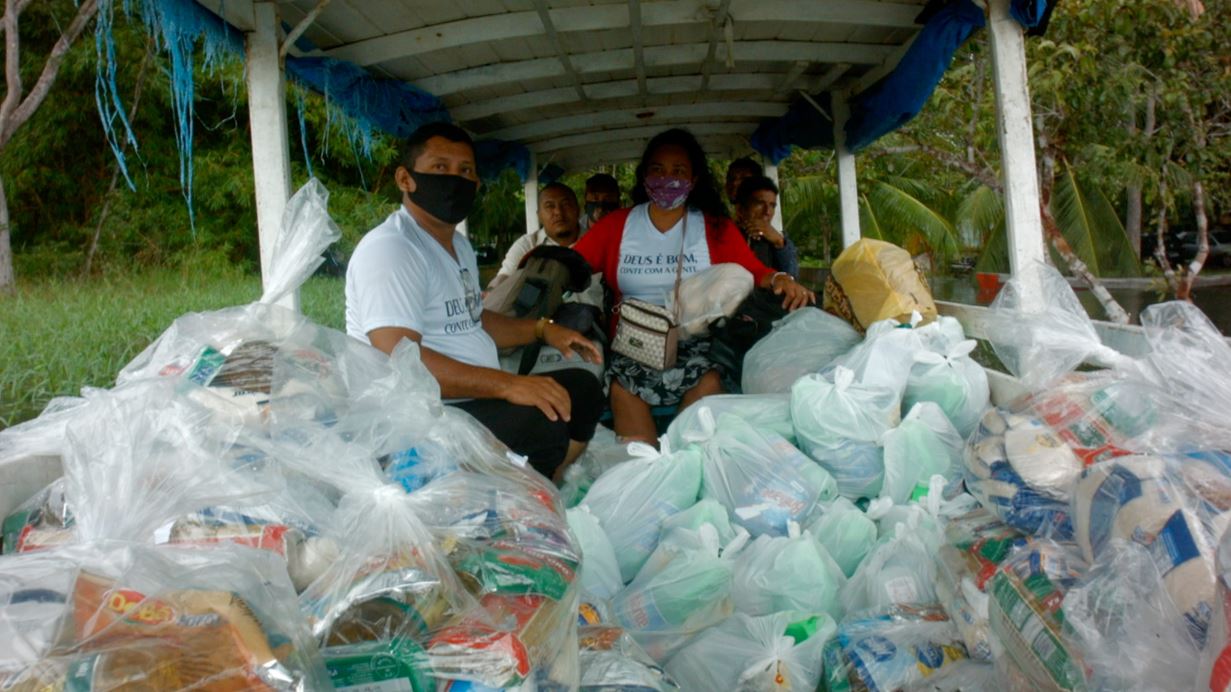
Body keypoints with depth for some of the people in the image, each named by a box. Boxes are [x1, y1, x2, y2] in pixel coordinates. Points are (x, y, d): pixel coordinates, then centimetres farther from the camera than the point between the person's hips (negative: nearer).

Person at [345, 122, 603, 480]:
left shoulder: (459, 245, 18)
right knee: (540, 423, -30)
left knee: (583, 387, 8)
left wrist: (542, 329, 15)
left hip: (473, 398, 11)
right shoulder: (389, 248, -16)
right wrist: (507, 384, -32)